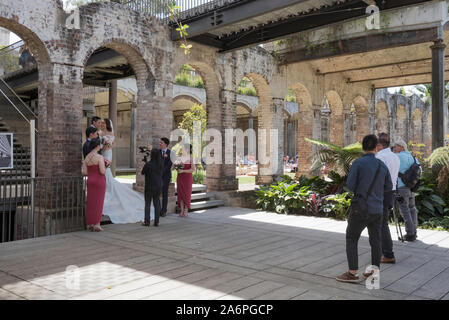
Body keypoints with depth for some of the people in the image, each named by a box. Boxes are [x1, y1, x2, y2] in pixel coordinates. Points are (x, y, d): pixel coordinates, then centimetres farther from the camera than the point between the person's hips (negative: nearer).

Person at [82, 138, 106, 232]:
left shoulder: (86, 158, 6)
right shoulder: (100, 157, -14)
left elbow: (84, 172, 4)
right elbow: (103, 171, -20)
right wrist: (104, 167, 1)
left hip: (90, 181, 6)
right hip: (99, 182, -6)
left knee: (90, 202, 11)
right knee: (98, 203, 0)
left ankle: (89, 224, 13)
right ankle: (97, 224, 0)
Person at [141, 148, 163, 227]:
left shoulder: (148, 164, -17)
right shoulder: (161, 164, -4)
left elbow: (142, 172, -6)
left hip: (149, 187, -4)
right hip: (159, 186, 4)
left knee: (147, 203, 7)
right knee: (157, 203, 10)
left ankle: (147, 222, 9)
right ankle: (156, 222, 12)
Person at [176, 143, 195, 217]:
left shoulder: (191, 158, -6)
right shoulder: (180, 158, 9)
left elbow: (193, 170, -13)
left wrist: (182, 171, -18)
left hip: (187, 178, -5)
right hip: (180, 178, 5)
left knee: (187, 194, 0)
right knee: (180, 194, 3)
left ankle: (186, 211, 8)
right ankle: (182, 211, 9)